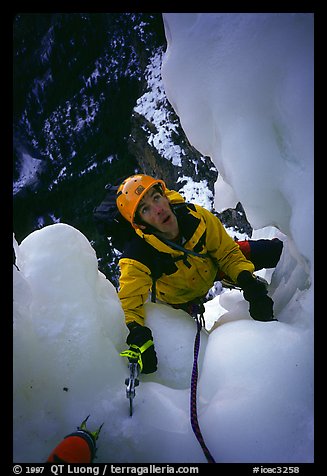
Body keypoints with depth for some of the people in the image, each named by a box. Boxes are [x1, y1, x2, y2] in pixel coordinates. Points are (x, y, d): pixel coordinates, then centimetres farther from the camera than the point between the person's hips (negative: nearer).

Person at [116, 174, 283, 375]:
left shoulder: (196, 216, -32)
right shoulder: (137, 259, -39)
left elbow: (228, 253, -18)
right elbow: (129, 304, -35)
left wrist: (247, 280, -34)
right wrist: (137, 335, -55)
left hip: (211, 266, 1)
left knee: (274, 250, -6)